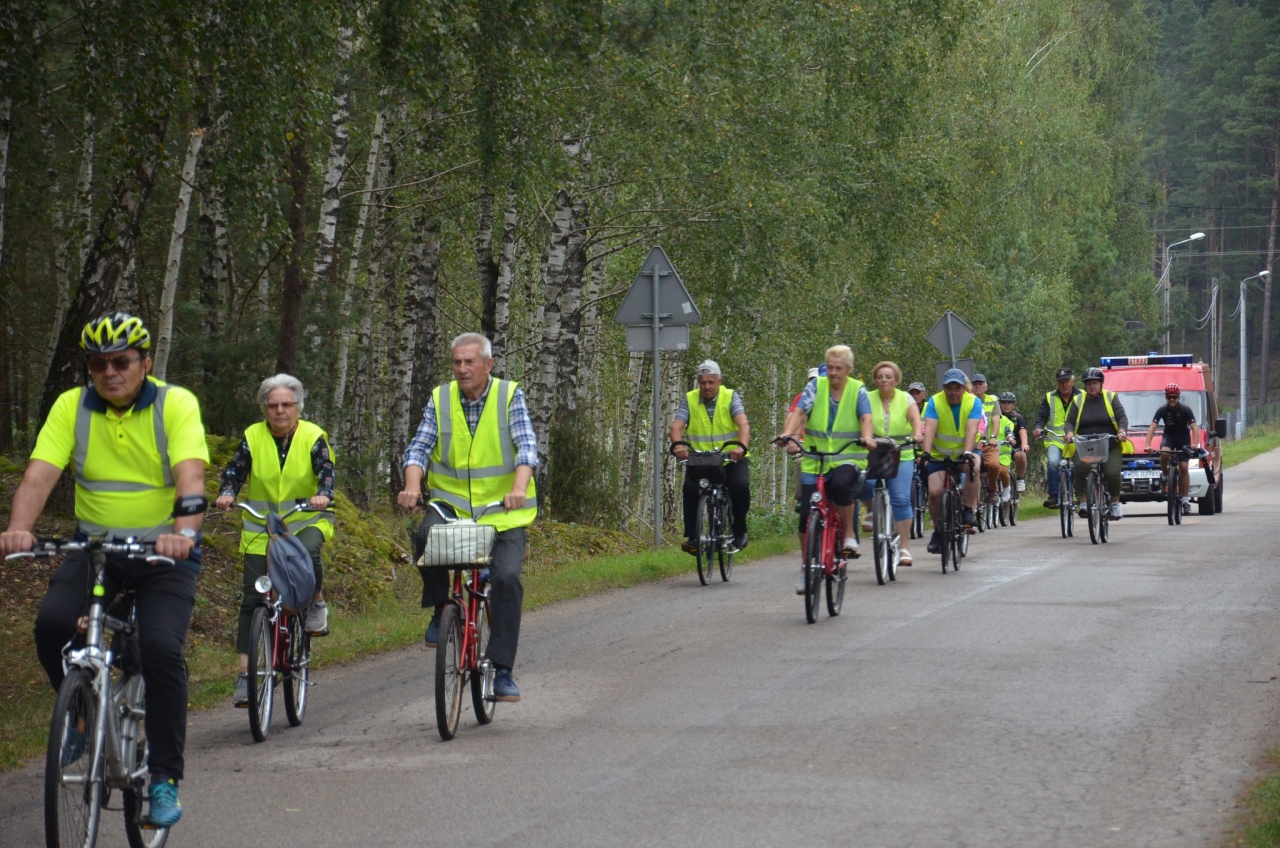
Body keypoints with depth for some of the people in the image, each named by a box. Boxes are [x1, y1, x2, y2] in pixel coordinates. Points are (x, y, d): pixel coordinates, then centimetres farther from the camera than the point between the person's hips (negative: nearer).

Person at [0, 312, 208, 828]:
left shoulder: (176, 405, -10)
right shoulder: (71, 407, -3)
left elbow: (190, 476, -23)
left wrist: (185, 532, -43)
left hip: (164, 552, -2)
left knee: (161, 648, -22)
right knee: (52, 622, -23)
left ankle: (165, 778, -10)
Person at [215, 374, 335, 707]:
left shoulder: (313, 437, -3)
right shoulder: (253, 437, 0)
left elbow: (326, 470, -14)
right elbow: (235, 470, -4)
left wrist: (323, 495, -35)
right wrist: (227, 493, -26)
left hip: (307, 521, -1)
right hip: (260, 527, 1)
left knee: (307, 552, -36)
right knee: (252, 599, -6)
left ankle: (317, 603, -5)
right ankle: (245, 673, -2)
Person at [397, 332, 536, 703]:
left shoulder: (510, 396, -2)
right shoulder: (440, 399, 4)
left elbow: (526, 445, -13)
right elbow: (419, 446, -3)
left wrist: (519, 487, -32)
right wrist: (412, 485, -24)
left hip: (503, 510, -1)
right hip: (450, 501, 1)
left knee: (506, 578, -19)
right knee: (427, 537, -31)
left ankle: (502, 671, -11)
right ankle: (441, 610, -5)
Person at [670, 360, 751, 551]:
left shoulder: (731, 397, -6)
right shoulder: (689, 400, -2)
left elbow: (743, 424, -21)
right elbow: (677, 426, -16)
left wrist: (741, 447, -42)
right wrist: (679, 445, -39)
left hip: (731, 458, -1)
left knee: (740, 485, -27)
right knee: (691, 488, -26)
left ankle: (739, 531, -4)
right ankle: (692, 537, -16)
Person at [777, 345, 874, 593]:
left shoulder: (857, 390, 1)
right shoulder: (816, 386, 2)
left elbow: (866, 417, -13)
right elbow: (799, 411, -11)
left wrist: (867, 438, -35)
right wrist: (787, 434, -30)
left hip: (847, 458, -2)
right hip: (814, 459, 2)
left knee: (841, 484, -36)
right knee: (806, 515, -2)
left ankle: (850, 534, -13)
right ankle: (806, 568, 15)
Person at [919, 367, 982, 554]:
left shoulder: (973, 402, -14)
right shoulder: (935, 402, -13)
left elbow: (971, 430, -27)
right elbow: (929, 429, -26)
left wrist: (967, 453, -43)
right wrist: (926, 453, -41)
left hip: (963, 453, -1)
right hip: (940, 455, 1)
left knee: (973, 466, -35)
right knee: (935, 492, -17)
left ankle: (968, 511, -20)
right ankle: (938, 530, 7)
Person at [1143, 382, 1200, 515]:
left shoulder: (1186, 410, -15)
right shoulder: (1162, 410, -13)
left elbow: (1194, 428, -22)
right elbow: (1152, 427, -18)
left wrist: (1195, 444, -39)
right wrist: (1148, 445, -33)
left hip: (1183, 438, -1)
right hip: (1169, 436, 1)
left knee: (1183, 467, -12)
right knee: (1164, 454, -34)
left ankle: (1186, 499, -8)